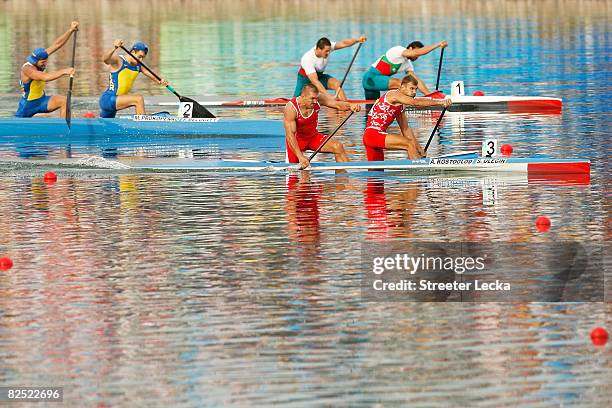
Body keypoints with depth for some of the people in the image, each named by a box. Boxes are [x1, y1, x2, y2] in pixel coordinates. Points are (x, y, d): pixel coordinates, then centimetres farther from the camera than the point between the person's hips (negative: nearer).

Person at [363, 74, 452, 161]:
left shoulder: (400, 106, 21)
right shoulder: (394, 94, -8)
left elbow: (405, 129, 22)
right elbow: (415, 102, -21)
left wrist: (419, 148, 16)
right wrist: (440, 102, -23)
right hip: (373, 134, -10)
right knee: (410, 144, -20)